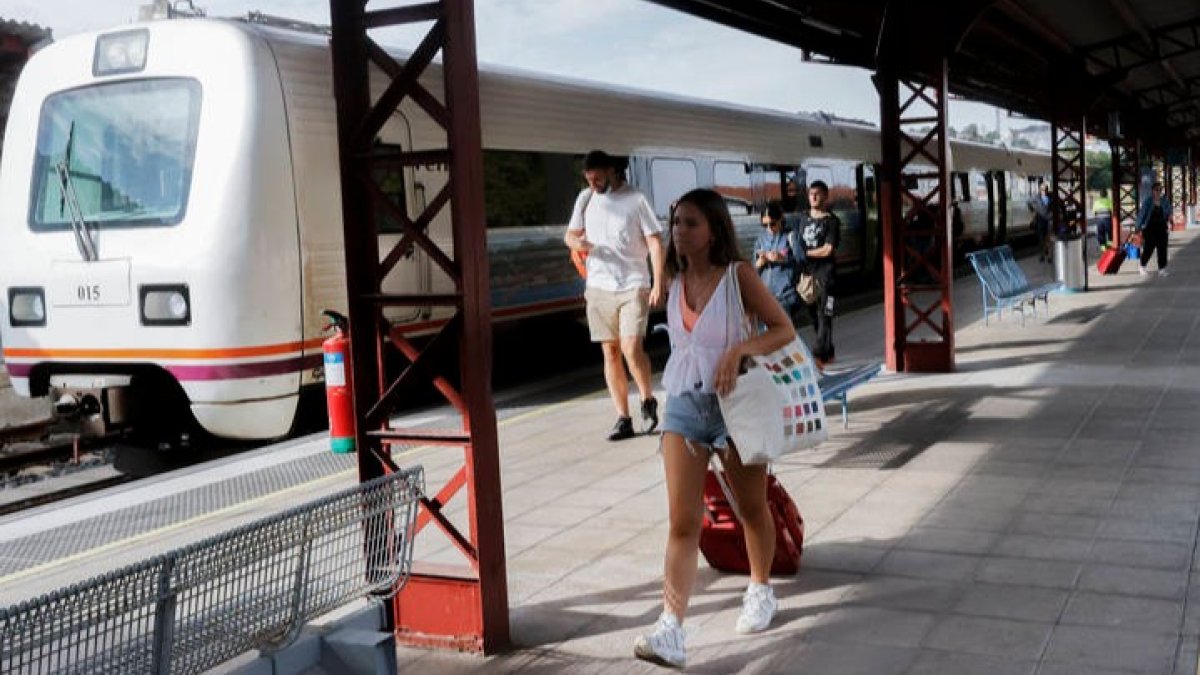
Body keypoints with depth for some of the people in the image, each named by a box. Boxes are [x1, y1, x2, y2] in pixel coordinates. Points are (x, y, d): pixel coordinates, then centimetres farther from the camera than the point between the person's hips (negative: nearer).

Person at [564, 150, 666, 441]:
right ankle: (623, 419, 9)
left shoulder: (635, 199, -5)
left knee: (631, 348, -15)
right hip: (599, 286, 4)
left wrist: (658, 285, -14)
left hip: (633, 286, -4)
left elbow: (655, 243, -6)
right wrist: (578, 242, -8)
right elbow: (570, 234, 17)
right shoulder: (586, 198, 8)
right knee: (610, 352, 4)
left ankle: (648, 400, 9)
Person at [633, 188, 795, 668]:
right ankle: (671, 631, -14)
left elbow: (784, 329, -12)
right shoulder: (675, 280, 6)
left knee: (752, 509, 16)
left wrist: (739, 349, -26)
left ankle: (760, 593, 40)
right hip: (682, 406, 3)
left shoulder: (738, 275, -9)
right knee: (682, 523, -7)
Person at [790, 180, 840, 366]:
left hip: (825, 273, -6)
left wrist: (805, 253, -8)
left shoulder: (832, 221, -4)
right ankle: (828, 353, 22)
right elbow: (796, 239, 23)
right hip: (807, 272, 6)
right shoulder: (803, 217, 14)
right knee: (813, 313, 10)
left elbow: (827, 250, -11)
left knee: (824, 314, -9)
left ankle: (819, 355, -11)